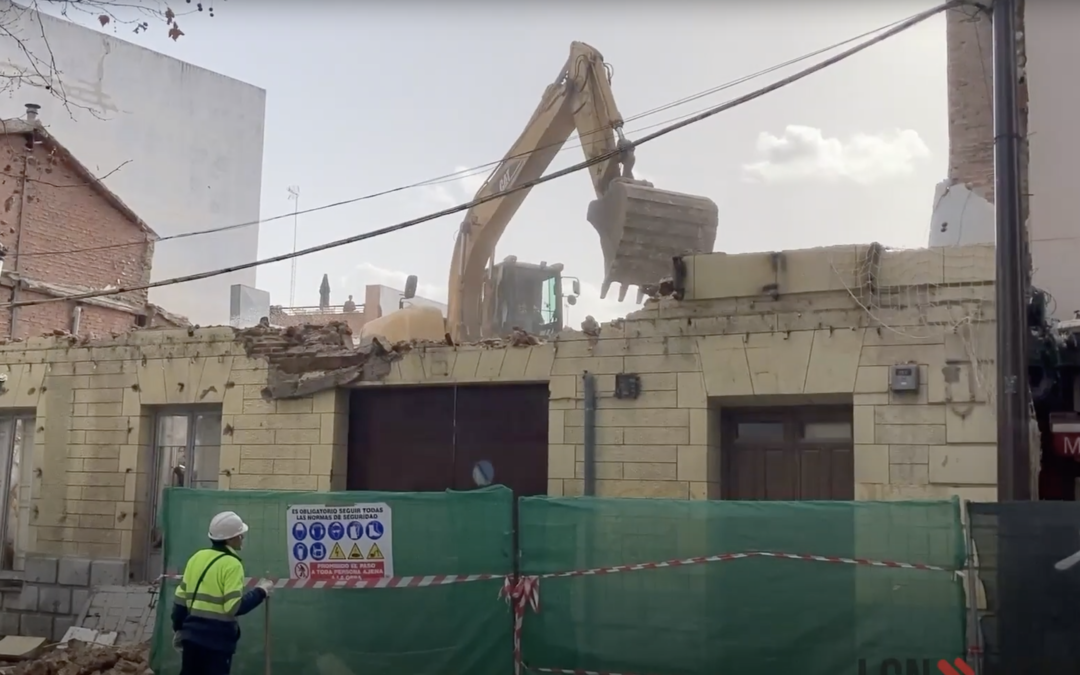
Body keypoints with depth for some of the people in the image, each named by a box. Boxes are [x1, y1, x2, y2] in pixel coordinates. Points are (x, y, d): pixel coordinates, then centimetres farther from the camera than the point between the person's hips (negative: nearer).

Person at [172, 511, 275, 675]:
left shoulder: (197, 557, 8)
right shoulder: (231, 564, -13)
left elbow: (181, 598, 12)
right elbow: (234, 607, -20)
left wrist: (178, 628, 22)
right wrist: (261, 592, -8)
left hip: (192, 634, 7)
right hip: (217, 638, -7)